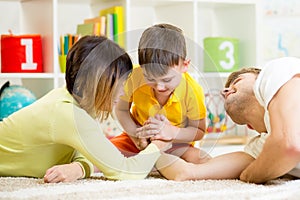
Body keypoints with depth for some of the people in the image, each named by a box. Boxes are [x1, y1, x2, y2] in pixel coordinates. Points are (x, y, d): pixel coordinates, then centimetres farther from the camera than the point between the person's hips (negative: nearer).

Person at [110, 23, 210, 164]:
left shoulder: (193, 91, -24)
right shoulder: (135, 78, -24)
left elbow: (199, 131, -9)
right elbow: (121, 110, -6)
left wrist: (172, 132, -28)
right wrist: (135, 134, -23)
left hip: (174, 144, 0)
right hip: (140, 140, 0)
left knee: (205, 163, -30)